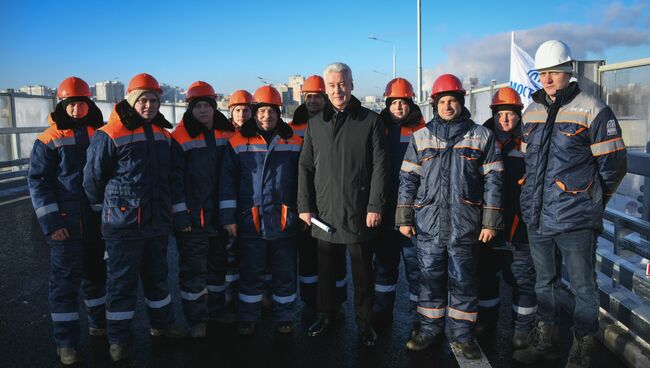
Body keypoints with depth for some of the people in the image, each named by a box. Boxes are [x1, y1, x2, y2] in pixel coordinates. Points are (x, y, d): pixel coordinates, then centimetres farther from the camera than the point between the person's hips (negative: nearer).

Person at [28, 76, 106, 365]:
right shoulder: (49, 140, -4)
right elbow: (37, 181, -6)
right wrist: (50, 221, -13)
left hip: (98, 220, 4)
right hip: (66, 223, -4)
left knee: (96, 274, 17)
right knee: (65, 280, 2)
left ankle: (99, 323, 34)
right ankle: (66, 342, 13)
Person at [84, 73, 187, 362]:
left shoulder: (163, 134, 8)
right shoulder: (110, 135, -12)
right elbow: (93, 178, -6)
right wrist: (106, 208, 3)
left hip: (158, 223, 6)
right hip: (123, 224, -6)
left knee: (157, 276, 19)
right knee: (122, 282, 5)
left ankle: (161, 323, 36)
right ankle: (118, 339, 20)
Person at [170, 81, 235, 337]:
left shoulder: (227, 135, 6)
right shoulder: (180, 138, -7)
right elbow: (175, 178, -9)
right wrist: (180, 213, -14)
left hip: (220, 215, 5)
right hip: (193, 217, -5)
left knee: (218, 265, 16)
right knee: (193, 270, 3)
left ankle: (216, 311, 32)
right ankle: (197, 320, 15)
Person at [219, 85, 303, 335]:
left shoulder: (294, 143, 5)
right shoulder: (238, 143, 1)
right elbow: (227, 182, 0)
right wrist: (228, 217, -3)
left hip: (284, 222, 1)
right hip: (250, 222, -1)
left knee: (285, 274, 10)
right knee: (251, 274, 10)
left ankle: (284, 317, 27)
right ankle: (248, 318, 27)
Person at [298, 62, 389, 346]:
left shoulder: (370, 121, -1)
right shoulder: (315, 124, 8)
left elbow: (380, 166, -5)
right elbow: (306, 167, 9)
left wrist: (376, 206, -11)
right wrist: (304, 205, 2)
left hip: (360, 213, -3)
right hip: (324, 212, 3)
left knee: (363, 272, 9)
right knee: (326, 270, 15)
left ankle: (365, 322, 25)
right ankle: (326, 315, 34)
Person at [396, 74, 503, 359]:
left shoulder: (481, 136, 4)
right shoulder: (421, 137, 8)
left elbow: (492, 181, 3)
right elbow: (407, 179, 7)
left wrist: (490, 221, -2)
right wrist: (404, 217, 2)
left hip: (465, 225, -1)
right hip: (428, 224, 1)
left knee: (464, 280, 8)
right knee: (430, 277, 11)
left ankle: (462, 332, 23)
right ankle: (430, 326, 27)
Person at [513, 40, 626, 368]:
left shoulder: (592, 110, -8)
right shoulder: (531, 113, 10)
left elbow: (613, 165, -5)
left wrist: (592, 201, 4)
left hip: (575, 219, -6)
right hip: (537, 218, 6)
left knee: (583, 287, 6)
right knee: (544, 282, 18)